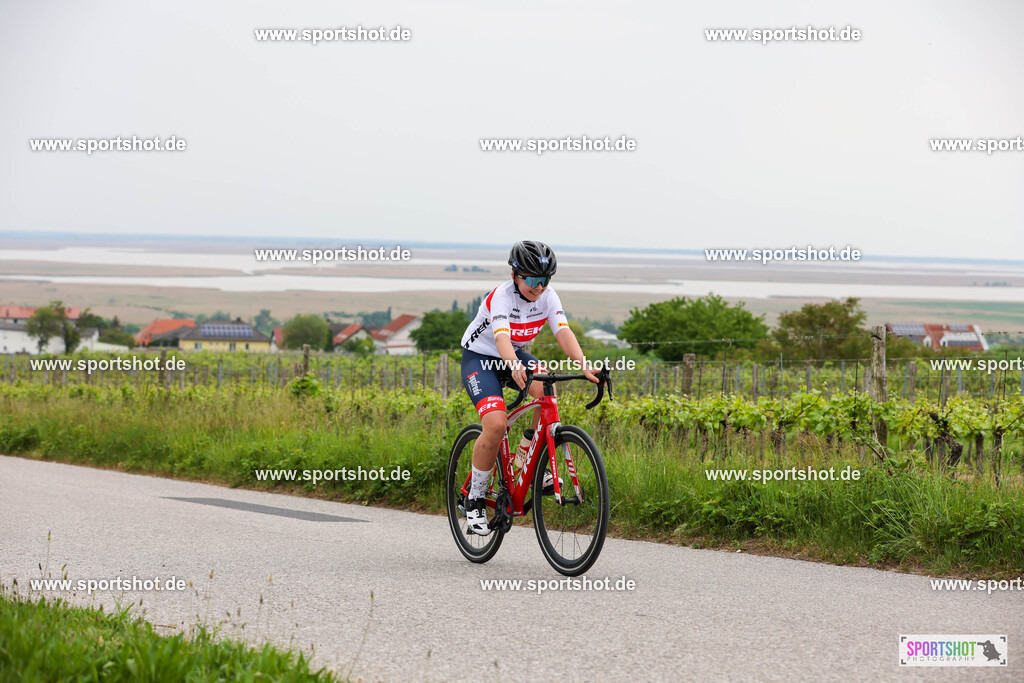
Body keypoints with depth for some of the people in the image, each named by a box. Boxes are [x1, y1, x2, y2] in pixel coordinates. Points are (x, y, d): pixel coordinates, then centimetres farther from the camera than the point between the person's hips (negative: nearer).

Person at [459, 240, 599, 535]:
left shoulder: (547, 296, -13)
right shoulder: (501, 296, -28)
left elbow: (563, 332, -26)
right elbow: (501, 336, -45)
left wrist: (584, 365, -45)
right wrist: (514, 368, -66)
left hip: (515, 356, 5)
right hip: (480, 357, -5)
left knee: (545, 389, -29)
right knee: (496, 425, -26)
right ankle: (475, 499, -9)